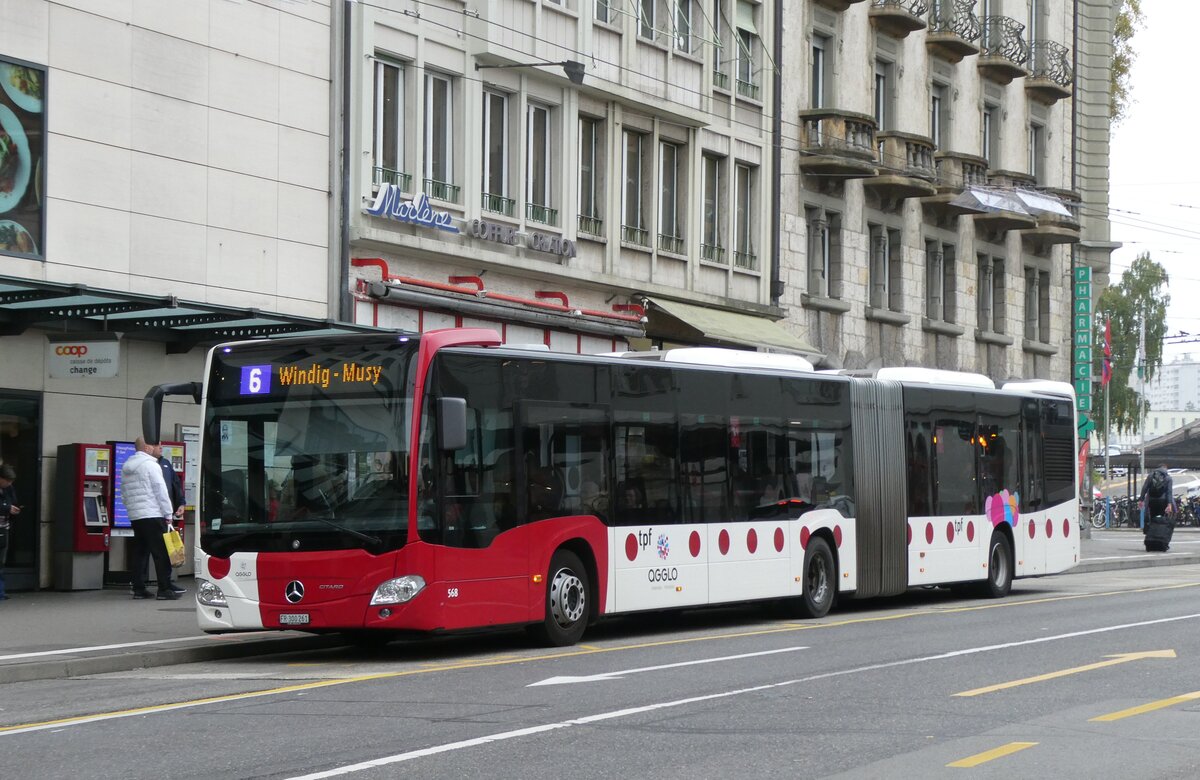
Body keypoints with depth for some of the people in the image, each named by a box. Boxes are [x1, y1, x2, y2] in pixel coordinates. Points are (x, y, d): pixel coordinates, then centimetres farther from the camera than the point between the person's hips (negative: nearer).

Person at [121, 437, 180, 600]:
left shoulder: (126, 468, 16)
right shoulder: (150, 465, -9)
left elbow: (123, 495, 20)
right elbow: (161, 491, -12)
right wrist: (168, 513, -6)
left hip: (135, 517, 8)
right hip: (153, 516, -8)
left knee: (139, 553, 10)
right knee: (161, 553, -5)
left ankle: (138, 589, 9)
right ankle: (164, 589, -7)